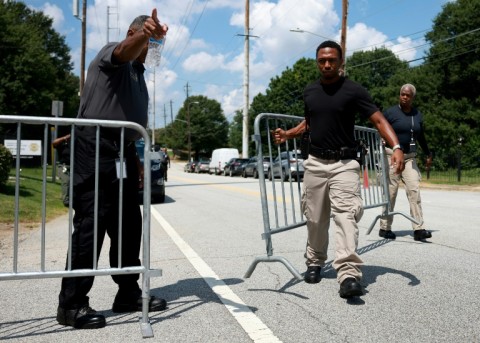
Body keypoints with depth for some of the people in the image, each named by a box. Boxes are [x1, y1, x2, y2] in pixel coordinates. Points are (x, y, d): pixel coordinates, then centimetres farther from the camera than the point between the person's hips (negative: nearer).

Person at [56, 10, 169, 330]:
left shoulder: (137, 73, 25)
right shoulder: (111, 55, 0)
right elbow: (126, 51, -27)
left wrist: (137, 159, 23)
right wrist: (145, 34, -47)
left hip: (122, 153, 9)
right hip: (96, 150, -9)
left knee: (128, 224, 8)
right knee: (90, 225, -9)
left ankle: (128, 292, 17)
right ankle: (72, 304, -1)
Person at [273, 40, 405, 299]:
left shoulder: (353, 90, -7)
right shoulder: (309, 92, 9)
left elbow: (378, 120, -12)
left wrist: (396, 147, -27)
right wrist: (288, 134, 8)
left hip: (344, 164, -4)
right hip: (315, 163, 5)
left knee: (345, 215, -17)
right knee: (315, 219, 11)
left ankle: (349, 274, -21)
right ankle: (314, 263, 29)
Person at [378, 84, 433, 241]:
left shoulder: (418, 115, 12)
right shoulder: (390, 112, -3)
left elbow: (421, 137, 23)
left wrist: (428, 154, 25)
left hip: (410, 157, 4)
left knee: (414, 189, -6)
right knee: (390, 192, -1)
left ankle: (418, 229, -6)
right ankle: (384, 228, 10)